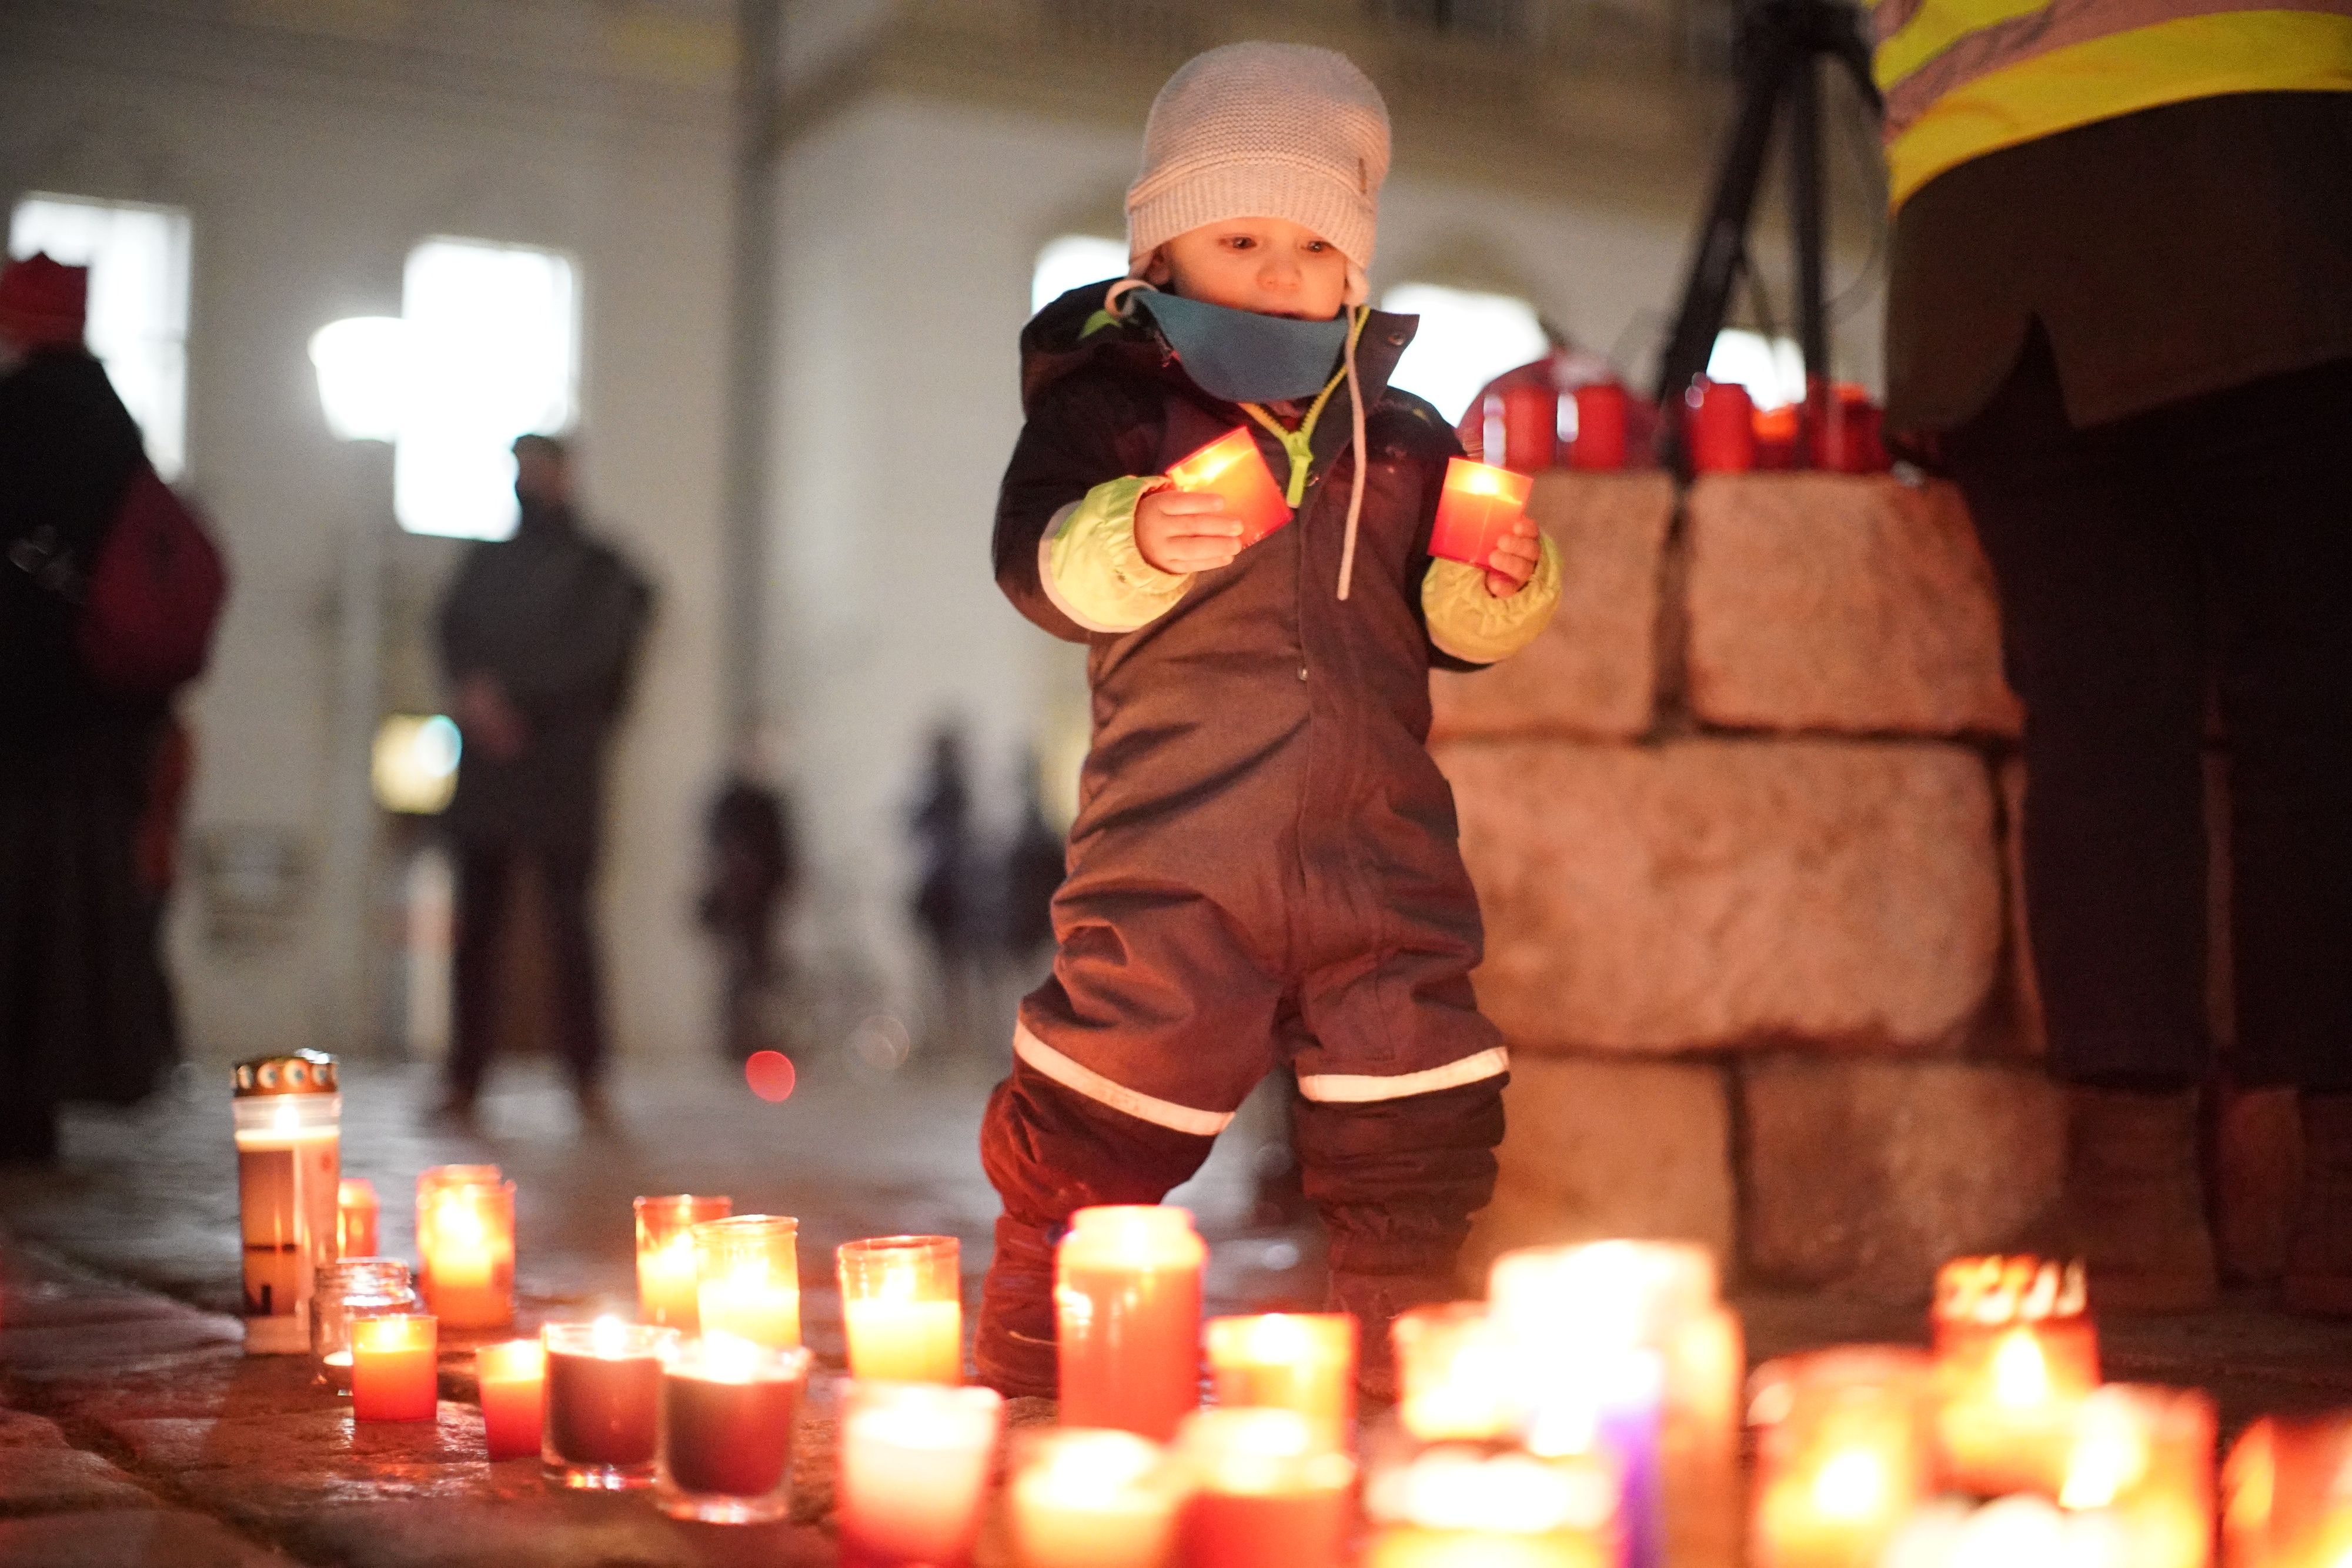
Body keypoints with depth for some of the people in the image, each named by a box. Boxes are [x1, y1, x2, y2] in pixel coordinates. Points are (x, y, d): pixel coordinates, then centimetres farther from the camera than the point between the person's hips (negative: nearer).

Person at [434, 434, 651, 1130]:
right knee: (478, 924, -1)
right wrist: (473, 688, -15)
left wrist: (507, 701, -10)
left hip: (563, 770, -3)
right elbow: (453, 627, 5)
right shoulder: (486, 562, 20)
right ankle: (465, 1080, 0)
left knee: (570, 922, -8)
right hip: (487, 766, 3)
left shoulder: (599, 569, 9)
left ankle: (587, 1080, -8)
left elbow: (592, 653, -4)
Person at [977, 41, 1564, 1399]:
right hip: (1174, 853, -4)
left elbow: (1455, 627, 19)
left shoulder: (1401, 434, 16)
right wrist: (1131, 543, -33)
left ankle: (1402, 1389, 26)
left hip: (1379, 853, 4)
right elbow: (1039, 560, -13)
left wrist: (1502, 587, -3)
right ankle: (1024, 1383, 18)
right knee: (1096, 1133, -2)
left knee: (1420, 1145, 8)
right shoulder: (1109, 402, 2)